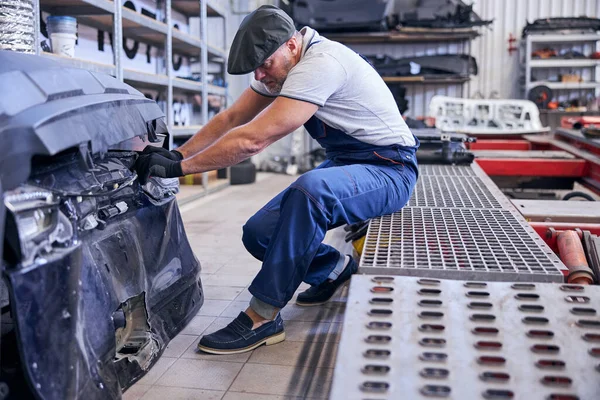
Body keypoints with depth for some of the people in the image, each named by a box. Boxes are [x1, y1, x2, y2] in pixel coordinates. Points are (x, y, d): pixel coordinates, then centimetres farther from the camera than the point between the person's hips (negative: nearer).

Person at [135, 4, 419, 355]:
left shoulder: (321, 64, -28)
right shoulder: (280, 64, 2)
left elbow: (253, 140, -32)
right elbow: (231, 119, 4)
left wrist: (180, 167, -24)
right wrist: (176, 155, -8)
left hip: (389, 170, -9)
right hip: (344, 163, 9)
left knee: (310, 190, -40)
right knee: (258, 233, -5)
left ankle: (262, 319, -27)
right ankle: (335, 269, 22)